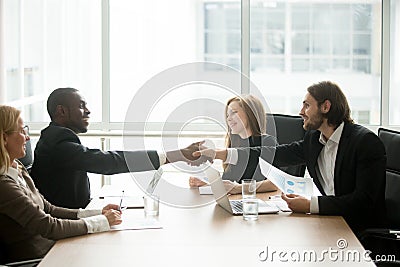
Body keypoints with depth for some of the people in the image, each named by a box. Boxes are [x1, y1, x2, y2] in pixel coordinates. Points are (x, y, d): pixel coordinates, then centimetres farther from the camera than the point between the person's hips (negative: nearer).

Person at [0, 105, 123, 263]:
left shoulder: (18, 171, 11)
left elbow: (48, 209, 14)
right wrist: (102, 221, -13)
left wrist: (98, 213, 5)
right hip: (35, 258, -9)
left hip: (51, 247, 9)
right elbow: (49, 227, -21)